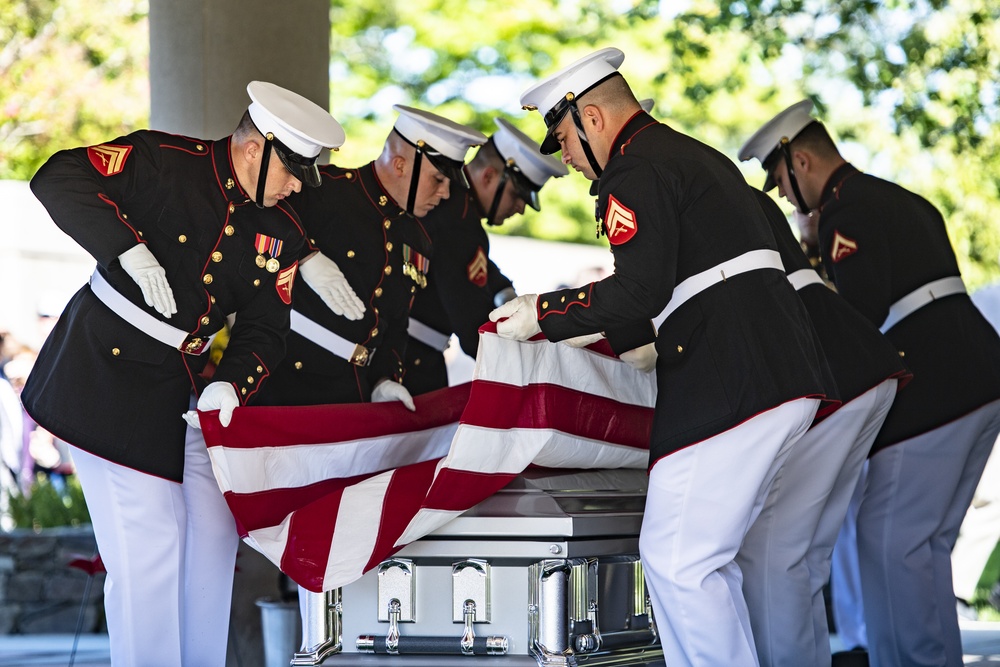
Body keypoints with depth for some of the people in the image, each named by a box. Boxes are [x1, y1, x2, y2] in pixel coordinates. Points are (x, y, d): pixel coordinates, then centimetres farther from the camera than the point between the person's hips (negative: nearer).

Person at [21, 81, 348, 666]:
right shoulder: (165, 162, -13)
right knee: (148, 539, -10)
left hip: (189, 388, 7)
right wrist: (132, 251, -30)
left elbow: (265, 329, 3)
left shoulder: (281, 233, 6)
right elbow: (59, 180, -21)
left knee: (214, 532, 8)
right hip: (107, 374, -7)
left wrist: (232, 383, -18)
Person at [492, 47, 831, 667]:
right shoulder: (700, 157, 26)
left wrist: (542, 312, -5)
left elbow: (639, 290, -16)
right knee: (709, 556, 14)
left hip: (729, 386, -10)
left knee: (677, 560, -9)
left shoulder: (636, 172, -5)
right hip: (790, 378, 10)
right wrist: (662, 348, 35)